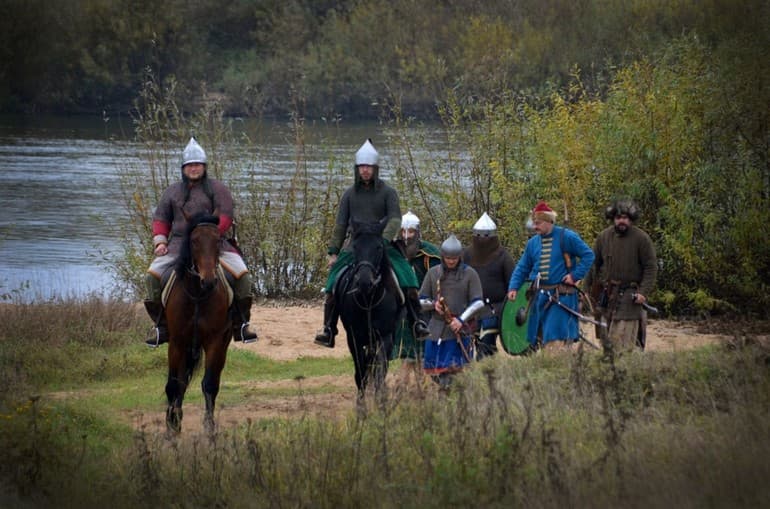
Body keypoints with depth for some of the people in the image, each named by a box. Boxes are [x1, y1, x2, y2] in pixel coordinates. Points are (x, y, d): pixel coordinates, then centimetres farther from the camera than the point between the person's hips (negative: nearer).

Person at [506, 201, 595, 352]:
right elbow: (522, 267, 13)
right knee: (545, 340, 7)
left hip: (561, 297, -5)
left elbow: (588, 255, -2)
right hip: (539, 297, 5)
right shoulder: (532, 243, 10)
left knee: (556, 340, -13)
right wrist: (513, 287, -1)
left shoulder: (567, 237, -5)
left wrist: (575, 275, -10)